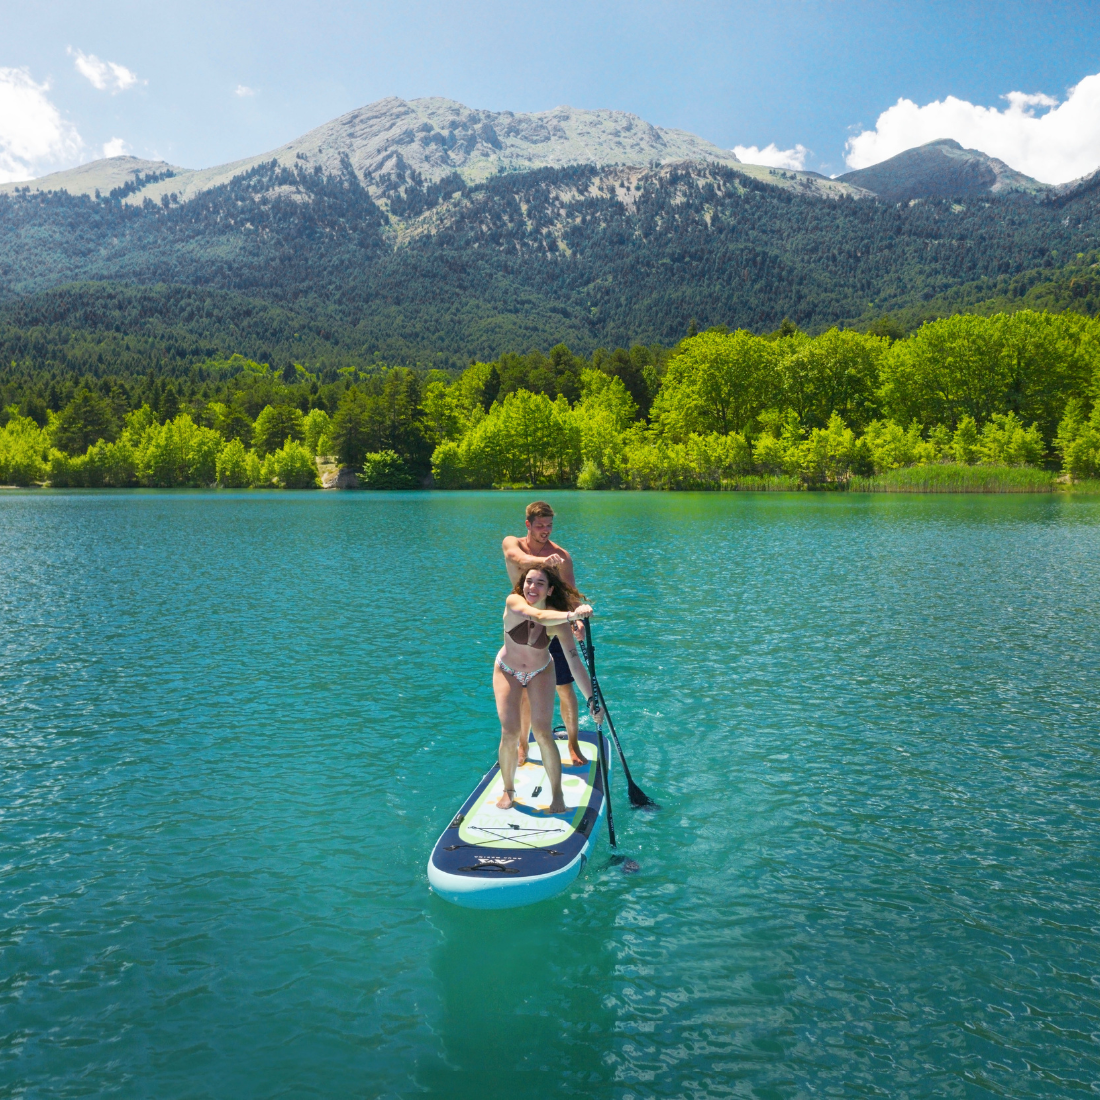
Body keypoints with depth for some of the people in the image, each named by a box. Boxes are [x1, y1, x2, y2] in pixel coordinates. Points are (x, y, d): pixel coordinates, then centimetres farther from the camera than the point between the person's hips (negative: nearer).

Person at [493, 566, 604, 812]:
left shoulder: (559, 622, -24)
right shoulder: (513, 602, -27)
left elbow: (574, 661, -28)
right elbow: (538, 616, -47)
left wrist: (592, 699, -35)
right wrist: (572, 614, -63)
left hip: (540, 673, 0)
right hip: (508, 671, 0)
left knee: (543, 732, -12)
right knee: (510, 733, -8)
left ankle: (557, 795, 2)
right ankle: (508, 790, 14)